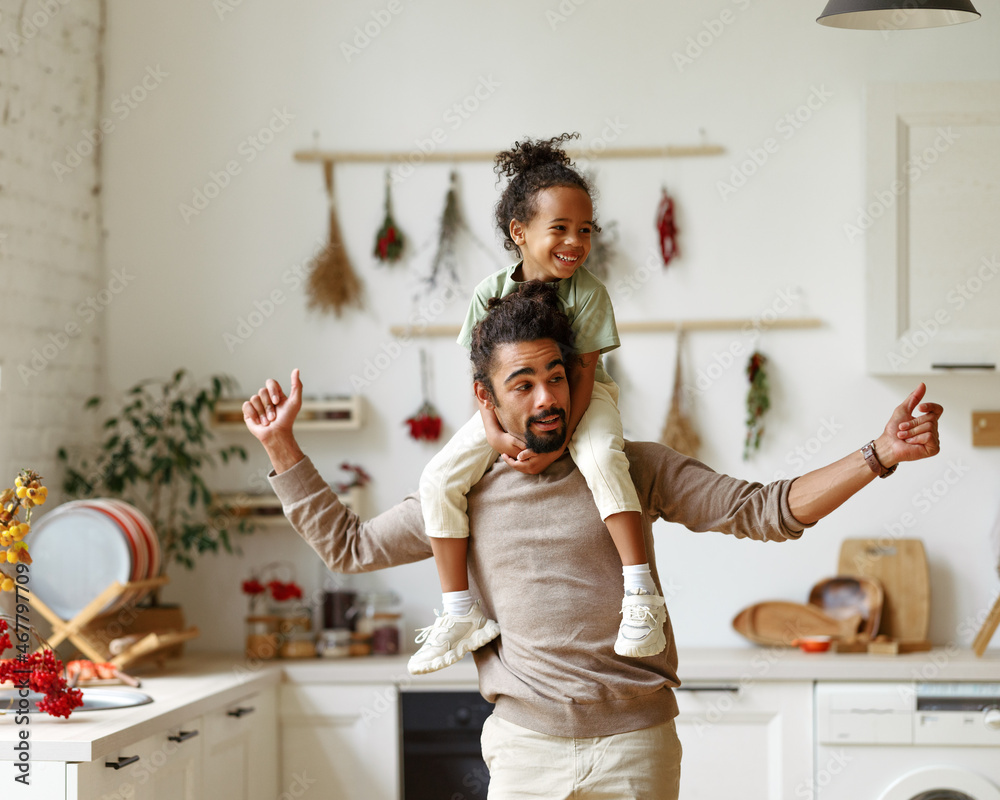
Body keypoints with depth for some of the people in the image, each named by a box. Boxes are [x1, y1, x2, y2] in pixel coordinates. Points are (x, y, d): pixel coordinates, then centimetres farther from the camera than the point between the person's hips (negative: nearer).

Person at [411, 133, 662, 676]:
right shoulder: (492, 293, -13)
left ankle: (641, 594, -32)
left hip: (580, 400, -2)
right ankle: (461, 614, -5)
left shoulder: (587, 292, -17)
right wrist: (494, 434, -26)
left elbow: (583, 373, -18)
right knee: (439, 480, -15)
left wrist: (560, 439, -31)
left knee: (601, 457, -36)